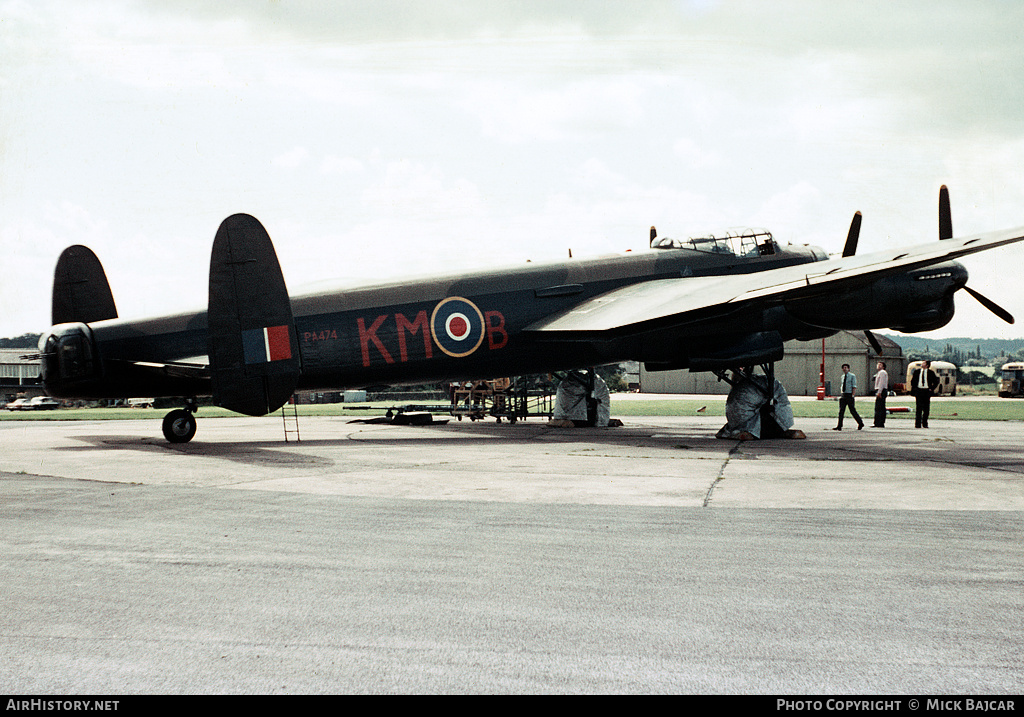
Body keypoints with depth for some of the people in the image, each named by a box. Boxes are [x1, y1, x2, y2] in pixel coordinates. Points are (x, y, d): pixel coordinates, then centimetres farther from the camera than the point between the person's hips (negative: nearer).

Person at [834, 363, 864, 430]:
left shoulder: (852, 376, -4)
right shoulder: (842, 376, 14)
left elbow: (854, 386, -9)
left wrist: (852, 395, -17)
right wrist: (842, 394, 14)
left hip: (849, 395, -6)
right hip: (843, 395, 6)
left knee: (852, 411, -1)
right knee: (841, 411, -2)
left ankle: (860, 424, 16)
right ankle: (839, 426, -3)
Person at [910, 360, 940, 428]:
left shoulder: (931, 373, 6)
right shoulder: (916, 371, 10)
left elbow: (936, 382, 12)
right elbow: (912, 381, 16)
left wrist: (931, 389, 1)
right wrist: (913, 390, 5)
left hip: (927, 391, 0)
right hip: (918, 391, 0)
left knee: (926, 408, 3)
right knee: (919, 407, -7)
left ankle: (925, 424, 14)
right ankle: (918, 424, -5)